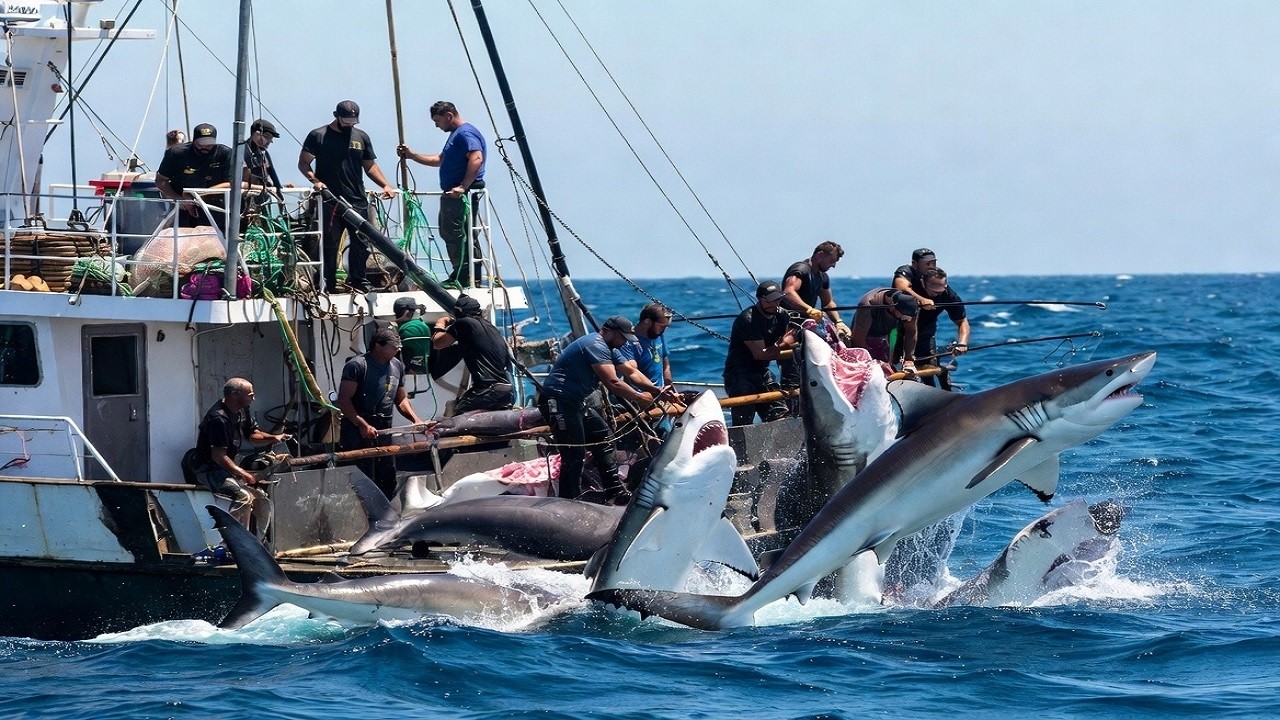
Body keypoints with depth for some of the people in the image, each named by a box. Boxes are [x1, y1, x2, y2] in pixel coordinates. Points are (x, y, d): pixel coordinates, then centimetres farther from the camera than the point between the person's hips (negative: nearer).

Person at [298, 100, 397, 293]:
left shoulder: (361, 137, 16)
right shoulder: (318, 136, 4)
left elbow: (370, 166, 19)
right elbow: (303, 163, 4)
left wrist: (385, 185, 4)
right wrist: (315, 180, -14)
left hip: (357, 202, 4)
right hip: (330, 202, -4)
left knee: (360, 243, 2)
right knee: (330, 244, -5)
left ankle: (358, 283, 12)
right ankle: (329, 286, 0)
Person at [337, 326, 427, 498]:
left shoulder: (397, 366, 14)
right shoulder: (356, 365, -10)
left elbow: (401, 399, 23)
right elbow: (343, 400, -15)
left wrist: (416, 420, 6)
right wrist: (363, 425, -24)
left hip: (384, 433, 8)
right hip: (359, 435, -8)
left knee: (388, 483, 12)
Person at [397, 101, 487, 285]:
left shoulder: (466, 133, -12)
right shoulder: (456, 134, 23)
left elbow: (476, 159, -26)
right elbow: (439, 160, 33)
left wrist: (462, 187, -30)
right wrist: (410, 155, 28)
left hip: (462, 195, -11)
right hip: (453, 194, 11)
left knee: (455, 234, -12)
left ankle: (460, 278, -12)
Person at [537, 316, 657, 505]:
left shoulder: (605, 348, 18)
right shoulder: (596, 346, -17)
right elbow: (613, 383, -25)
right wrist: (640, 397, -15)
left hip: (576, 401, 11)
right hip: (558, 401, -11)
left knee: (604, 437, 12)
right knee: (574, 455, -11)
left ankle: (616, 493, 16)